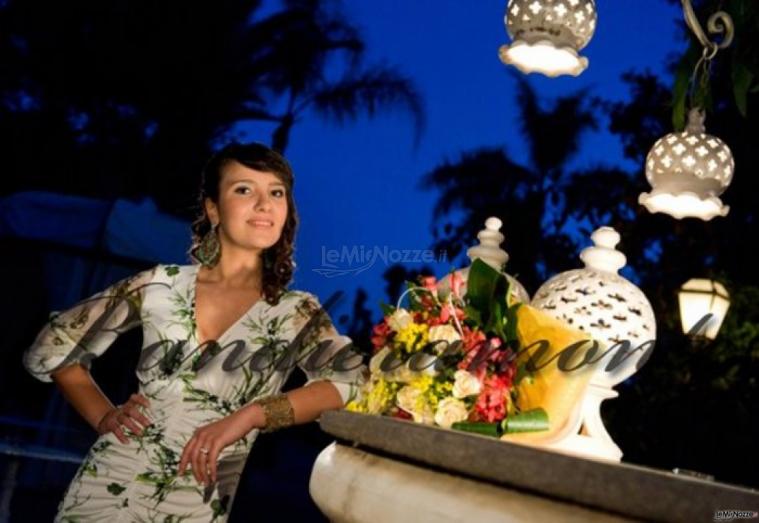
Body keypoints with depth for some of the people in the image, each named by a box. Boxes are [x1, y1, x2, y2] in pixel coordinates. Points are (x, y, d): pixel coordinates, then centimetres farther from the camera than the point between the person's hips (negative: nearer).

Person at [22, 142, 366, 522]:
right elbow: (51, 347, 10)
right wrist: (103, 416, -2)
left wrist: (249, 416, -24)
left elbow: (352, 380, -18)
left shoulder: (297, 313, -1)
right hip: (109, 488, 0)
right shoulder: (161, 286, 1)